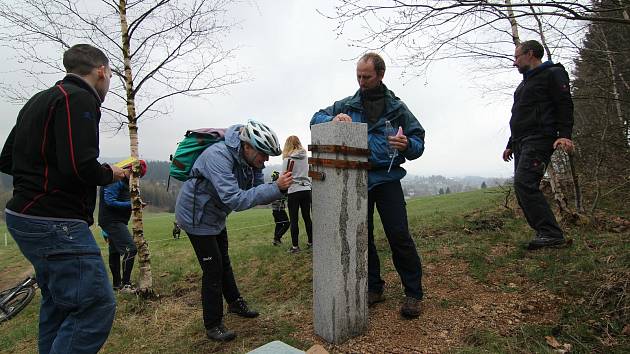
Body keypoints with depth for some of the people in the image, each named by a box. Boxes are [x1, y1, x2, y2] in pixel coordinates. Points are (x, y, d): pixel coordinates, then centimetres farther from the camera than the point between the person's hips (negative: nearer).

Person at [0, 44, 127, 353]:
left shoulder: (40, 99, 16)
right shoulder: (80, 99, -13)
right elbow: (80, 166, -26)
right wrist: (109, 174, -7)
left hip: (26, 217, 10)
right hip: (55, 223, -10)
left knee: (59, 303, 20)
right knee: (96, 305, -7)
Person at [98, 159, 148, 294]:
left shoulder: (123, 181, 14)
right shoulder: (115, 181, -16)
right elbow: (110, 201, -21)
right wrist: (131, 205, -22)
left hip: (116, 222, 11)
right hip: (112, 221, -11)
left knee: (115, 251, 16)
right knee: (130, 249, -16)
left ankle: (116, 283, 27)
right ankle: (125, 284, -14)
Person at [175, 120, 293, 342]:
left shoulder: (250, 160, -8)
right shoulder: (219, 156, -34)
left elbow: (259, 195, -6)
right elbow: (235, 199, -42)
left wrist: (279, 188, -26)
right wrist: (275, 188, -43)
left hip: (215, 215, 8)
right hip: (196, 216, -8)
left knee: (223, 261, 22)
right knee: (213, 269, -4)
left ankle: (235, 302, 42)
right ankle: (213, 326, 12)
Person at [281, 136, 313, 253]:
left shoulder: (288, 158, -7)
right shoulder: (305, 156, 6)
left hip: (294, 191, -4)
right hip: (306, 189, 4)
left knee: (294, 219, 2)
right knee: (307, 217, 13)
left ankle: (295, 246, 5)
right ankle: (311, 242, 20)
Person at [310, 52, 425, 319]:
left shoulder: (397, 107, 7)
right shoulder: (347, 105, 11)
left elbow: (419, 141, 6)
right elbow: (316, 118, 9)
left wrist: (407, 145, -19)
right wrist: (333, 119, -14)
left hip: (386, 178, -2)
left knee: (399, 235, -8)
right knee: (362, 236, 8)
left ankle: (413, 293, 7)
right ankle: (374, 287, 24)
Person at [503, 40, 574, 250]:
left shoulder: (552, 74, 3)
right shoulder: (525, 83, 29)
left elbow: (565, 105, -9)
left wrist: (564, 135, -22)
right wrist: (511, 145, 28)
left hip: (539, 139, -9)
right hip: (522, 143, 9)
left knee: (524, 183, -23)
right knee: (523, 188, 2)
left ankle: (551, 233, -19)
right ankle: (545, 233, 5)